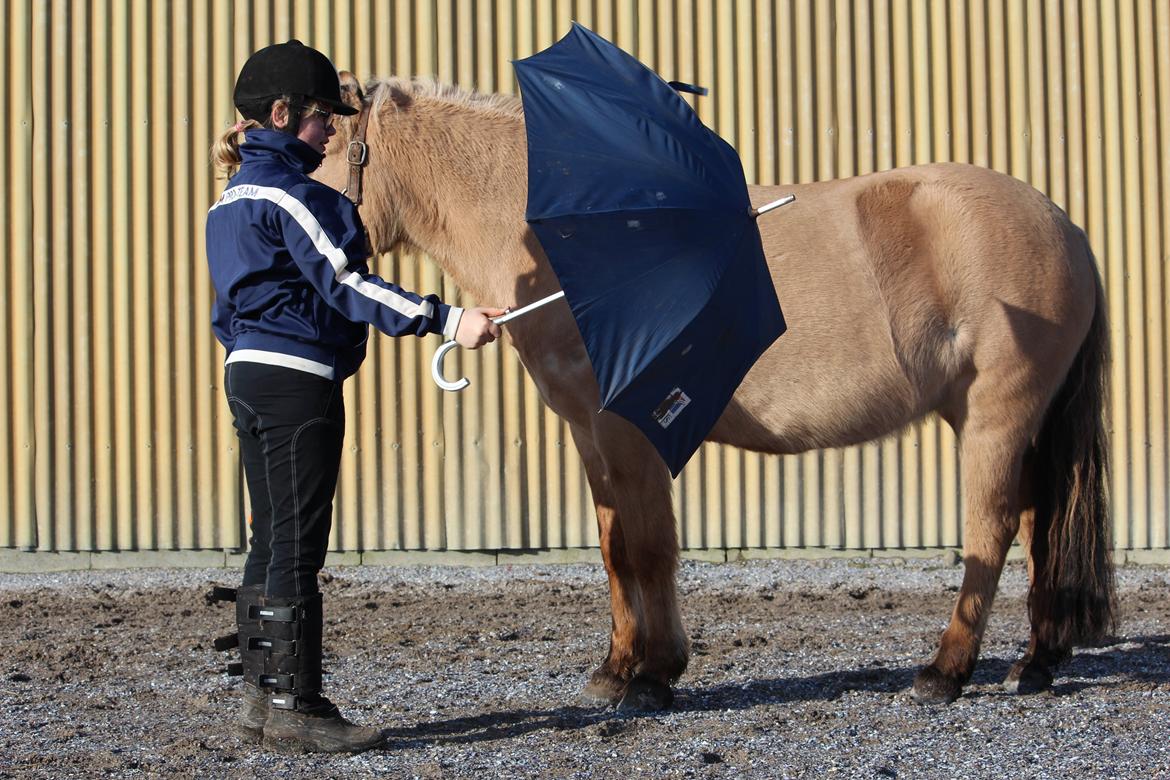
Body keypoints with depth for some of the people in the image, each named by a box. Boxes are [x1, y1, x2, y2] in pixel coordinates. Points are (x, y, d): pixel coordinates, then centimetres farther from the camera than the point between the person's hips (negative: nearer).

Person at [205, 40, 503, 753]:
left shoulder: (234, 198, 17)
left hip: (249, 374, 10)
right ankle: (294, 707, -3)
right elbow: (347, 285, -20)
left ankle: (263, 696, 18)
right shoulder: (291, 192, -13)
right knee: (298, 543, -6)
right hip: (298, 379, -10)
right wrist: (447, 320, -24)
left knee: (273, 541, 13)